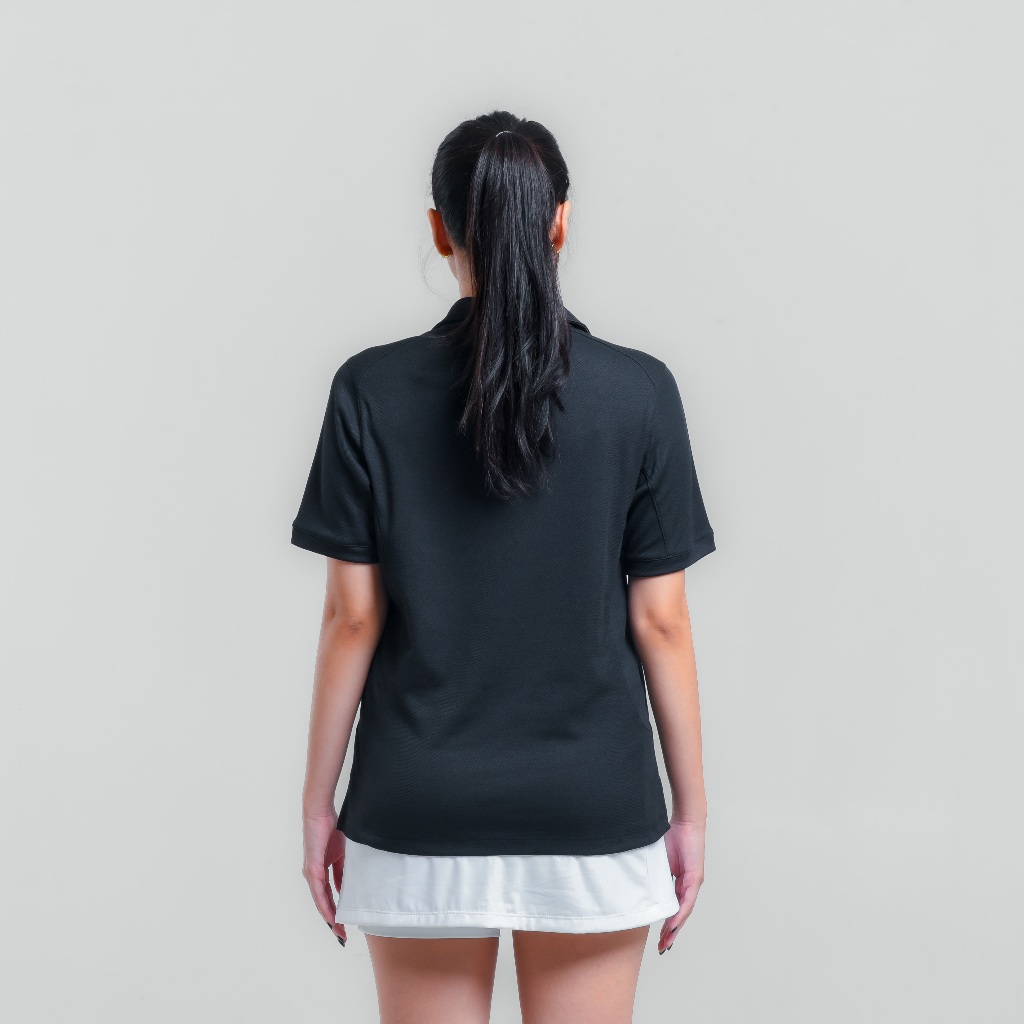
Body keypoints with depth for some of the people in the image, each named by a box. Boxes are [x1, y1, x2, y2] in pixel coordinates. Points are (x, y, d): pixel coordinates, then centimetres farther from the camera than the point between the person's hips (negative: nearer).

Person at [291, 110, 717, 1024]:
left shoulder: (371, 391, -7)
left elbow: (352, 618, -5)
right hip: (594, 811, 0)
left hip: (421, 810, 0)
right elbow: (660, 622, -5)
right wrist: (691, 809, 5)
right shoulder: (639, 392, -7)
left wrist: (320, 799, 6)